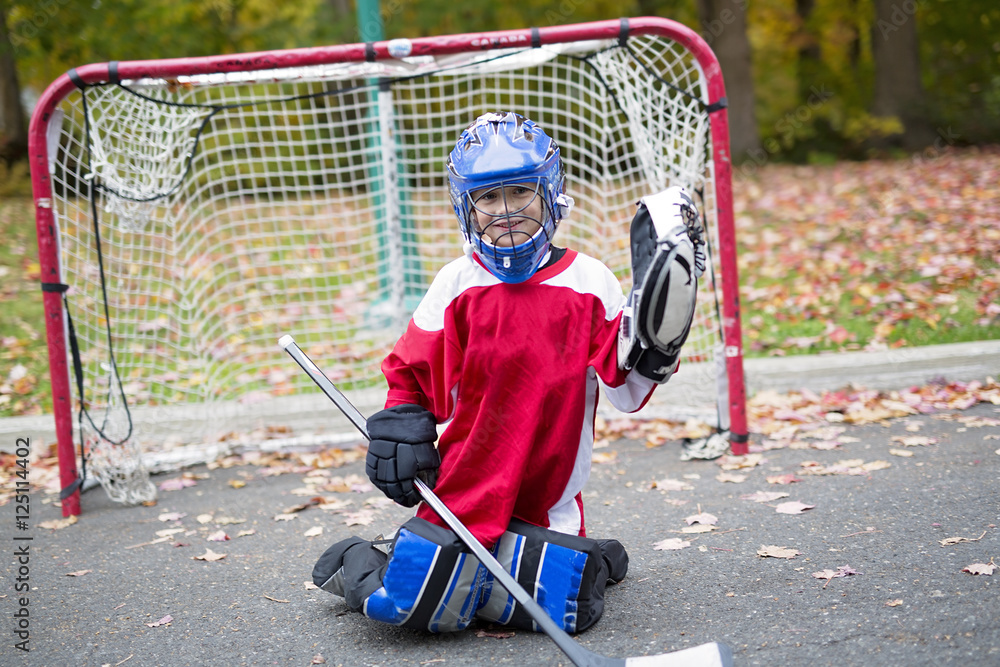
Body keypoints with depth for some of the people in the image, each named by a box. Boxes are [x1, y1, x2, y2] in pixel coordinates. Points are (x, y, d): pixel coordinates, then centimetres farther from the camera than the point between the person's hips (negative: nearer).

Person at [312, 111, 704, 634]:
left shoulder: (590, 282, 0)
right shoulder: (456, 284, -1)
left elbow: (626, 392, 1)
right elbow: (410, 375, 10)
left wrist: (654, 340, -14)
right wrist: (400, 427, -6)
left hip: (550, 502, 1)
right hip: (464, 488, -1)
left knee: (557, 608, -14)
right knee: (421, 605, -14)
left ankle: (587, 561, 21)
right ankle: (358, 564, 19)